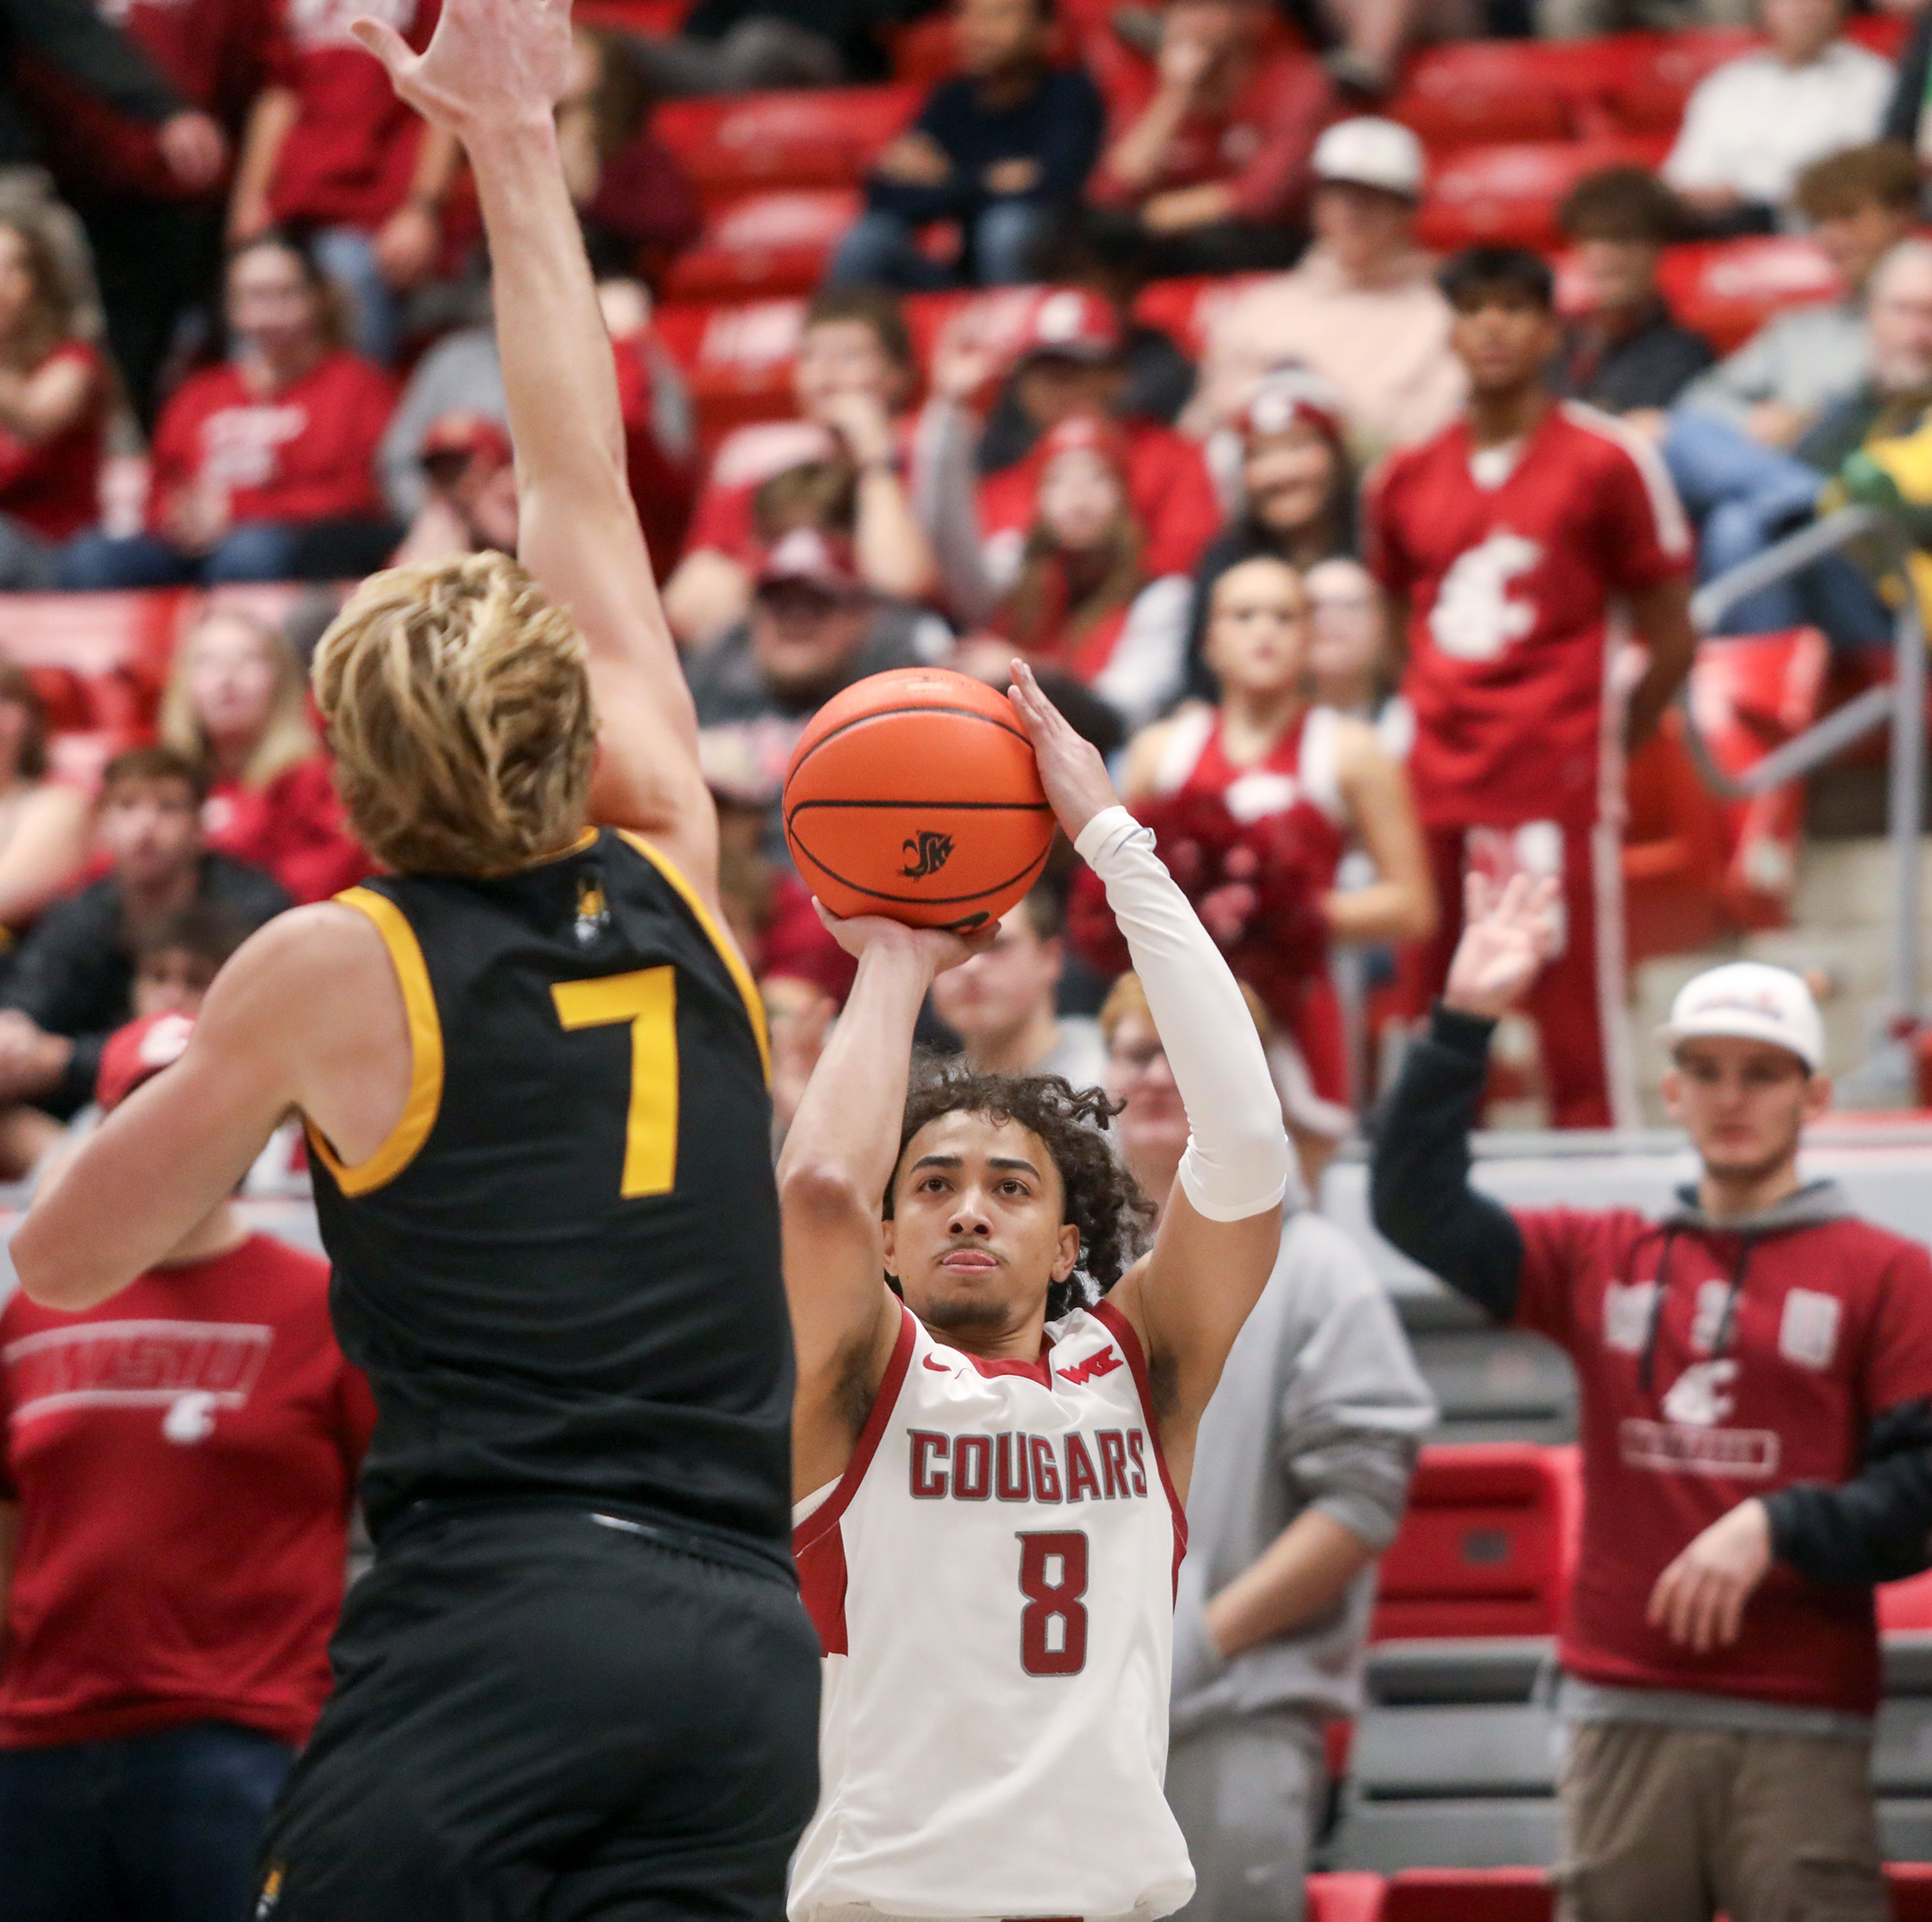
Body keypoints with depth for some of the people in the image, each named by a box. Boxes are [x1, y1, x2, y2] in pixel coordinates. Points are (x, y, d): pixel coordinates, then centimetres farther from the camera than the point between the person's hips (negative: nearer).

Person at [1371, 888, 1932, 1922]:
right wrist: (1461, 1026, -3)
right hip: (1622, 1718, 3)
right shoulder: (1603, 1261, 14)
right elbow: (1417, 1208, 6)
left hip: (1799, 1729, -3)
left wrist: (1775, 1528, -16)